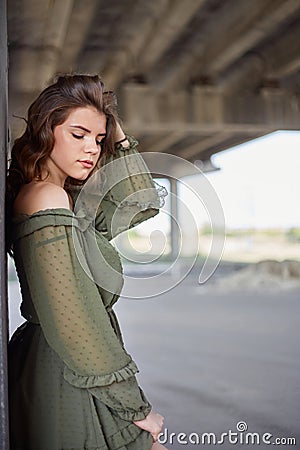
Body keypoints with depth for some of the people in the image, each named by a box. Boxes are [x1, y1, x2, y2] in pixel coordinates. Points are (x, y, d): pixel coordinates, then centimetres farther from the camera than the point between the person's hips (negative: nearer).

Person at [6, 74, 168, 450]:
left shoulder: (69, 199, 10)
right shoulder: (46, 199, -19)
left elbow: (140, 204, 11)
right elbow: (73, 322, -23)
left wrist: (114, 128, 7)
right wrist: (137, 406, -15)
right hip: (65, 384, -10)